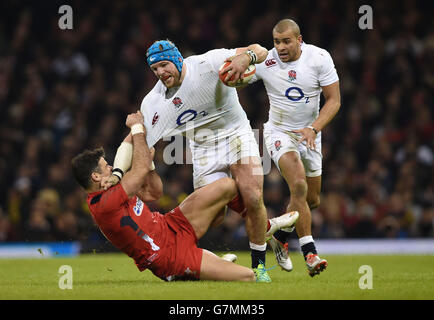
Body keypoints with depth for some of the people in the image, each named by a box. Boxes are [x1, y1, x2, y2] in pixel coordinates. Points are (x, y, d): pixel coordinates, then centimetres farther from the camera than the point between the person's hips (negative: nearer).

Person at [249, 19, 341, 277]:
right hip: (279, 132, -3)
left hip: (309, 134, 3)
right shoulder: (265, 62, -14)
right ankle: (310, 252, -23)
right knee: (299, 185, -25)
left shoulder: (319, 58, -14)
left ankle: (280, 236, 35)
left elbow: (334, 100, -11)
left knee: (313, 200, 9)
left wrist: (313, 129, -24)